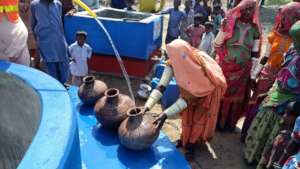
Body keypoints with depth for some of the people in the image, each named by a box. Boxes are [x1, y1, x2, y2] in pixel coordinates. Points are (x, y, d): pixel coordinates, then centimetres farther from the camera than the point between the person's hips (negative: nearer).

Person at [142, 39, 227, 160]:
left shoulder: (200, 70, -45)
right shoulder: (174, 62, -32)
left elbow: (187, 98, -37)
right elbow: (161, 86, -31)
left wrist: (165, 114, -41)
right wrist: (147, 106, -39)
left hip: (208, 89, -4)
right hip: (191, 89, 4)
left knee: (199, 116, 3)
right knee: (187, 113, 12)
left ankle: (191, 144, 23)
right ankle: (185, 138, 35)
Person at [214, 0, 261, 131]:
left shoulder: (255, 30, 1)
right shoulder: (229, 24, -5)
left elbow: (255, 54, 4)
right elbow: (217, 45, -5)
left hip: (243, 69, 2)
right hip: (225, 67, -2)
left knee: (236, 97, 12)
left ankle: (229, 123, 30)